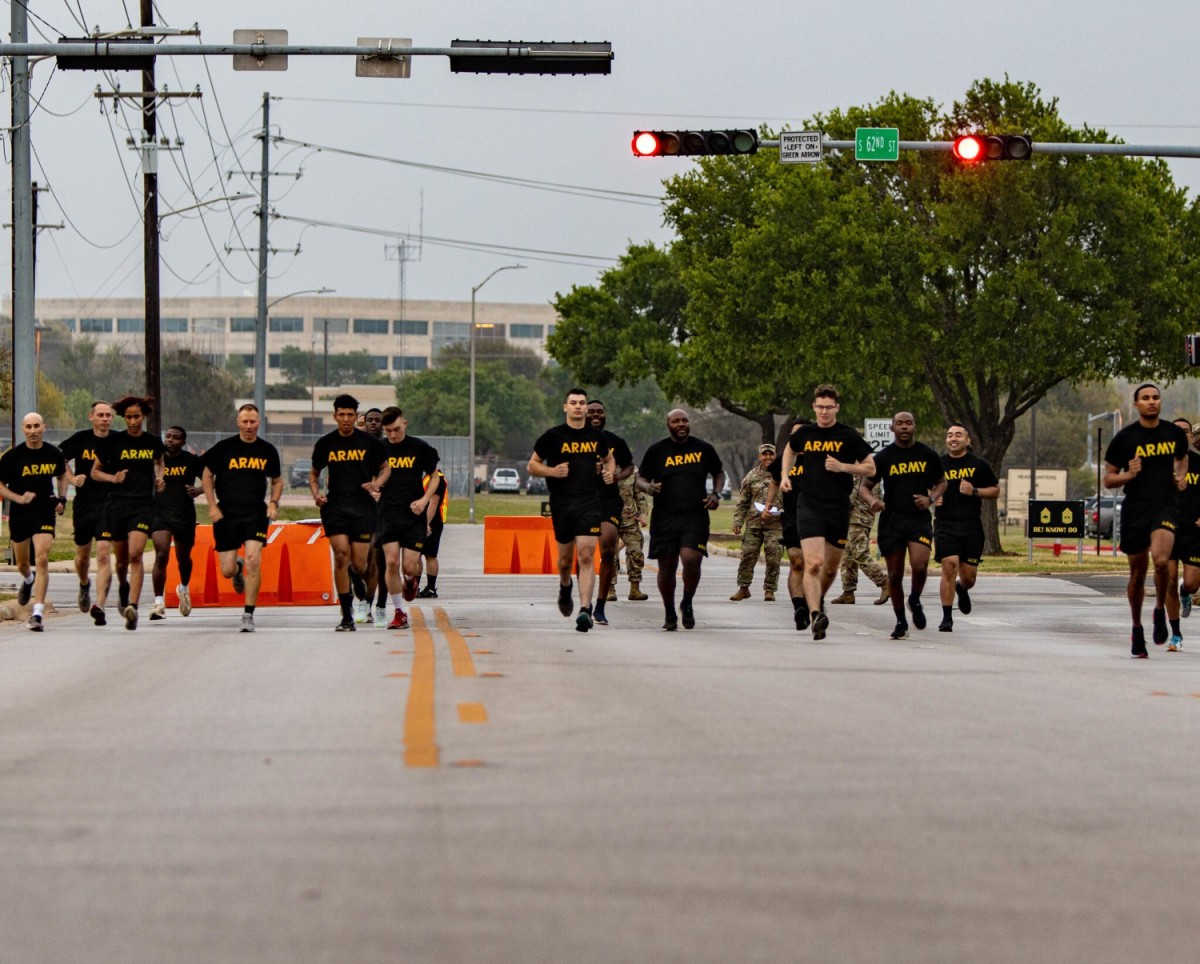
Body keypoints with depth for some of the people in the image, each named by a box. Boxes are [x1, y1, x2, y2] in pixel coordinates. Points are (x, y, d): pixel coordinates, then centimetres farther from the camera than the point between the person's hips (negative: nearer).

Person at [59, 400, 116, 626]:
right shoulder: (80, 440, 0)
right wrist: (72, 479, -4)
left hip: (109, 505, -2)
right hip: (83, 504, 2)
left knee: (103, 555, -16)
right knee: (82, 556, 16)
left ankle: (99, 605, -21)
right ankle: (84, 585, 49)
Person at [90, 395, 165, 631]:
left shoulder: (154, 442, 6)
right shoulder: (113, 441, 1)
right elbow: (95, 471, 9)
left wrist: (159, 478, 8)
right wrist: (113, 478, -9)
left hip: (144, 504, -1)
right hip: (117, 504, 1)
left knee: (136, 554, -19)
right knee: (122, 558, 9)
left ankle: (132, 606, -25)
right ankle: (123, 587, 43)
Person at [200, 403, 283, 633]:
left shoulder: (268, 450, 6)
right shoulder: (224, 448, 0)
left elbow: (277, 480, 18)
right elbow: (207, 476, 8)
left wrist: (273, 503, 0)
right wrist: (212, 506, -2)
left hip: (256, 513, 0)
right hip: (226, 514, 0)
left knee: (253, 561, -18)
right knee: (226, 571, 0)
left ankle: (248, 614, -9)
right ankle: (238, 568, 40)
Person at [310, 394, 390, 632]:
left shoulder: (369, 442, 4)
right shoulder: (325, 444, 7)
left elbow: (385, 468, 17)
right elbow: (314, 473, 20)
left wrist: (376, 484, -4)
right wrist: (316, 493, 1)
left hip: (363, 507, 0)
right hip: (335, 506, 0)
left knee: (358, 564, -2)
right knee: (341, 556, -14)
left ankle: (357, 579, 39)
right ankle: (346, 617, -7)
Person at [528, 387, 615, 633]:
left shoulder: (597, 436, 8)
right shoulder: (552, 436, 0)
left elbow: (608, 459, 27)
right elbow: (533, 465, 6)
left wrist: (610, 472, 5)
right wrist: (552, 471, -13)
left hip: (590, 503, 0)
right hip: (562, 504, 0)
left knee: (586, 556, -13)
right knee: (565, 558, 10)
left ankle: (585, 610, -17)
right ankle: (565, 587, 45)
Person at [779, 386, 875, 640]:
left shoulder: (849, 436, -1)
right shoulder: (804, 434, 5)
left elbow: (870, 468, 3)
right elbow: (790, 450, 29)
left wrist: (843, 467, -12)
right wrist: (785, 475, 14)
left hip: (839, 509, 1)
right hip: (809, 507, -1)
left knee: (830, 568, 13)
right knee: (813, 563, -18)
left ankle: (812, 603, 40)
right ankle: (815, 615, -23)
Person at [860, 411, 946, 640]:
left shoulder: (927, 455, 4)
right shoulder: (883, 457, 0)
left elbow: (941, 482, 18)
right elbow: (864, 486, 6)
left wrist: (931, 498, -3)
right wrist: (872, 500, -16)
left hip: (919, 518, 0)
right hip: (891, 520, 0)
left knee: (919, 565, -21)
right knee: (895, 575, 4)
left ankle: (915, 600, 9)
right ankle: (900, 621, 20)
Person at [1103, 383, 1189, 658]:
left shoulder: (1174, 433, 6)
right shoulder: (1124, 438, -2)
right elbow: (1108, 480, 3)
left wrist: (1181, 477, 7)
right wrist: (1128, 475, -17)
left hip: (1166, 508, 0)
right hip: (1135, 510, 0)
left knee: (1161, 560, -25)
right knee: (1137, 573, 7)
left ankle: (1160, 611, 0)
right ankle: (1137, 630, 25)